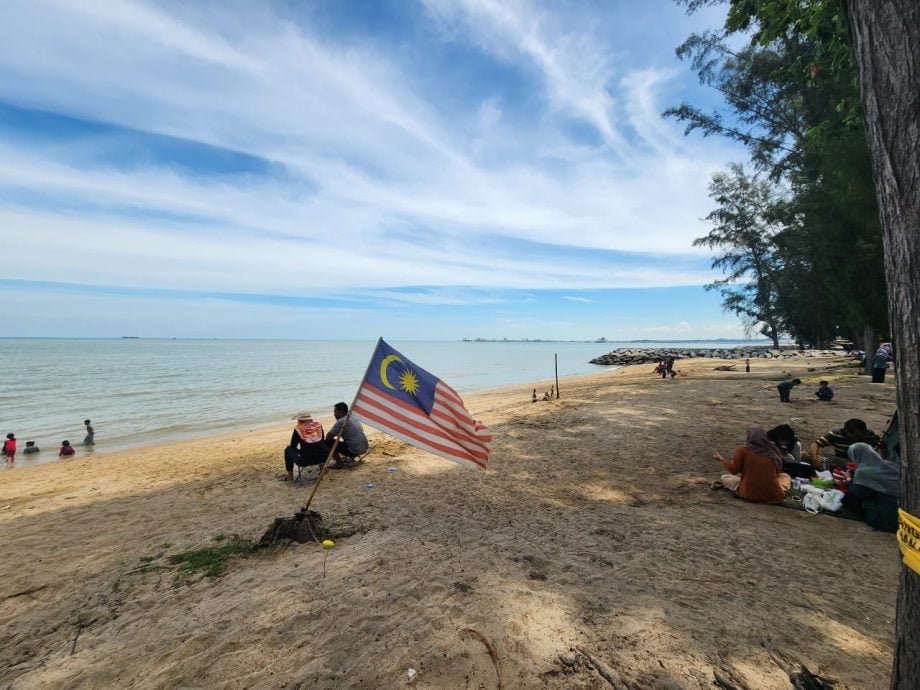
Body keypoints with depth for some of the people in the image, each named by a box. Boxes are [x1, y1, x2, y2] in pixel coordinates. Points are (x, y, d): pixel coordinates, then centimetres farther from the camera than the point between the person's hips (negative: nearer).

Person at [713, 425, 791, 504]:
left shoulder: (743, 449, -10)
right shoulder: (773, 450, -3)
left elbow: (734, 470, -2)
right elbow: (778, 470, 12)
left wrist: (721, 459, 14)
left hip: (749, 494, -2)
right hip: (774, 495, 2)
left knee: (724, 477, 22)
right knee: (786, 476, 29)